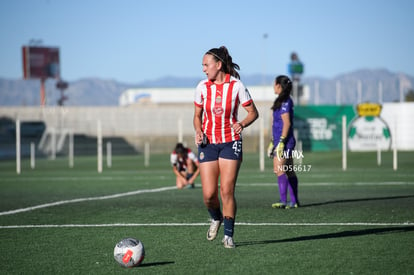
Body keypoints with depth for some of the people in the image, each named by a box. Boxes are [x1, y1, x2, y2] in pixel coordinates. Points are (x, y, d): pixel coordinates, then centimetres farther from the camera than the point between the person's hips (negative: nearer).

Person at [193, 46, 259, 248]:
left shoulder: (236, 86, -8)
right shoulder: (202, 87, 0)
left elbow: (253, 112, 1)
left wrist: (242, 124, -19)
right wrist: (198, 131, -8)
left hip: (231, 142, -2)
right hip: (208, 143, 2)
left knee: (227, 191, -9)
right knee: (209, 194, -5)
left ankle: (228, 235, 4)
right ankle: (216, 218, 28)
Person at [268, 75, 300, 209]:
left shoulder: (284, 102, -12)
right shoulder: (284, 101, 18)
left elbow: (287, 123, -19)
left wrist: (281, 141, -22)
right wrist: (273, 142, 27)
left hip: (285, 141, -10)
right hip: (280, 141, 10)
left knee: (279, 170, -16)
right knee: (289, 172, 11)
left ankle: (283, 201, -21)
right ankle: (294, 201, 13)